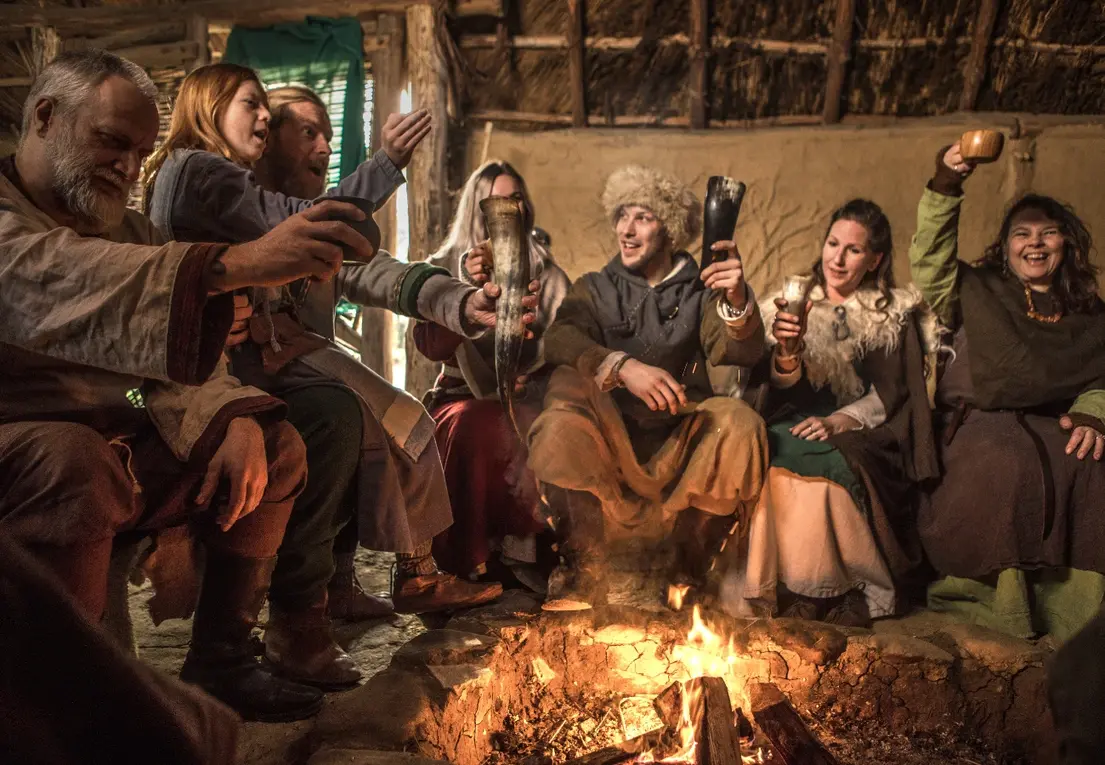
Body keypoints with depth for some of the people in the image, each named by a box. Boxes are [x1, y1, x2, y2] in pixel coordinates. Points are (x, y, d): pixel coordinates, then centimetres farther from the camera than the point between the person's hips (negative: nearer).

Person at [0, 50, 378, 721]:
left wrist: (234, 421, -12)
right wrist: (234, 264, -47)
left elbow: (181, 363, 10)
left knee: (275, 444, 2)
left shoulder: (126, 227, 14)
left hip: (118, 449, 8)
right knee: (72, 461, -37)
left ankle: (219, 662, 4)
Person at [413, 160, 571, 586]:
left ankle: (519, 546, -21)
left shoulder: (547, 274, 14)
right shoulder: (443, 268, 10)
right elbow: (431, 347, -5)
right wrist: (465, 287, -20)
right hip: (465, 396, -1)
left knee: (541, 425, -34)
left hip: (527, 396, 1)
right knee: (474, 426, -36)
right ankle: (468, 558, -23)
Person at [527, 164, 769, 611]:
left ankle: (690, 576, -10)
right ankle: (582, 578, -25)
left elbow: (739, 353, -8)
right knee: (568, 388, -28)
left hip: (677, 449, 1)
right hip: (605, 447, 0)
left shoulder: (699, 293, 12)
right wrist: (624, 367, -28)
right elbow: (558, 340, -9)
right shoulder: (595, 289, 13)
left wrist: (737, 301, -31)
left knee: (739, 424, -27)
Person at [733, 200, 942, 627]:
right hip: (796, 424, 2)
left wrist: (839, 421, -18)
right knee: (778, 456, -32)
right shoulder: (795, 301, 15)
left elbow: (891, 394, 0)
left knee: (833, 461, -35)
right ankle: (796, 590, -25)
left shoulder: (895, 315, 12)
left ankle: (851, 590, -22)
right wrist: (785, 352, -21)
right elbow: (779, 386, 3)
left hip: (861, 433, -1)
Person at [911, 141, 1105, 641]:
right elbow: (930, 262, -1)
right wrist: (944, 188, -13)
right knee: (1005, 462, -37)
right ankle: (999, 599, -22)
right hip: (981, 422, -2)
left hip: (1056, 428, 3)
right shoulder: (978, 293, 17)